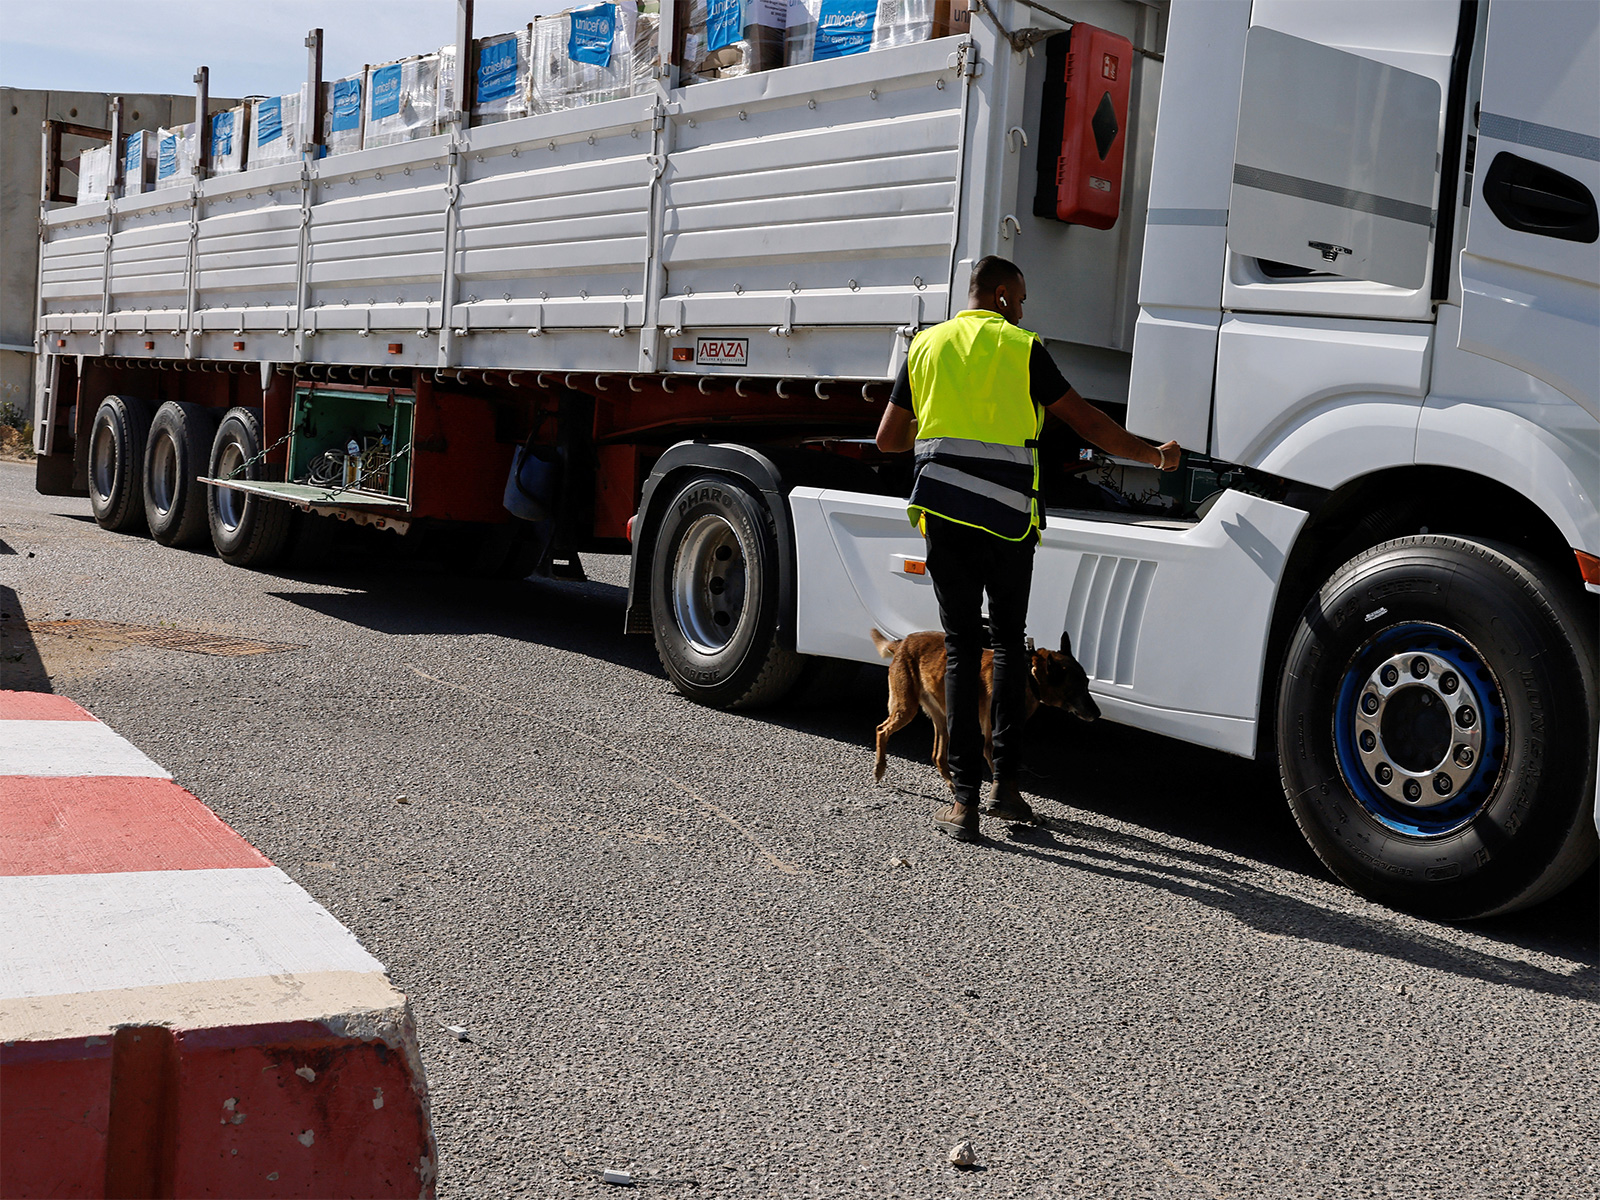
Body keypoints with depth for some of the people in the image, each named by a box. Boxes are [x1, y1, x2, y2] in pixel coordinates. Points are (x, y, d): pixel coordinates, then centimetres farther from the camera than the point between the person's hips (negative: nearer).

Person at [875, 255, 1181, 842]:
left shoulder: (926, 346, 10)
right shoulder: (1023, 349, 1)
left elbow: (888, 438, 13)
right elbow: (1088, 423, 1)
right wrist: (1153, 453, 13)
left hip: (944, 513, 2)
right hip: (1008, 518, -2)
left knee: (961, 649, 4)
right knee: (1009, 643, 15)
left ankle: (964, 801, -1)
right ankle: (1006, 784, 13)